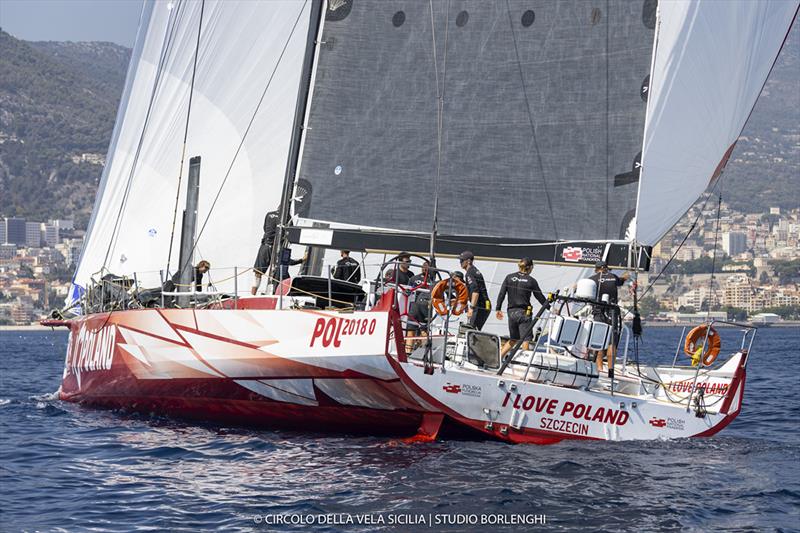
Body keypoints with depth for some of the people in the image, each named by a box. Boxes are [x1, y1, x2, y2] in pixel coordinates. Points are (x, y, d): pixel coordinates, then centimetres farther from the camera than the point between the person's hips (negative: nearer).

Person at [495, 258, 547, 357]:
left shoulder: (509, 277, 3)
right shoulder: (531, 281, -4)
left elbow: (501, 294, 0)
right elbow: (540, 297, 2)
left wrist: (498, 309, 7)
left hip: (511, 312, 4)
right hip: (524, 313, -4)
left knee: (513, 339, 18)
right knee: (525, 340, 1)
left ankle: (498, 357, 12)